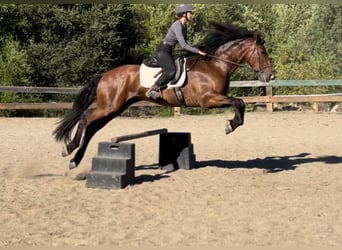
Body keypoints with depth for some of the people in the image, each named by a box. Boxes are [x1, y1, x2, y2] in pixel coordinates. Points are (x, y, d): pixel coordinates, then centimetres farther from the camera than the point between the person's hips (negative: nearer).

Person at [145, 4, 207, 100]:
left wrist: (193, 52, 12)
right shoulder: (177, 25, -20)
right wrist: (198, 51, -21)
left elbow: (185, 43, 22)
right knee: (171, 71, -28)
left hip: (168, 52, 10)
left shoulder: (184, 26, 9)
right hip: (162, 50, -10)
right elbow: (183, 45, -26)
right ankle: (151, 91, -22)